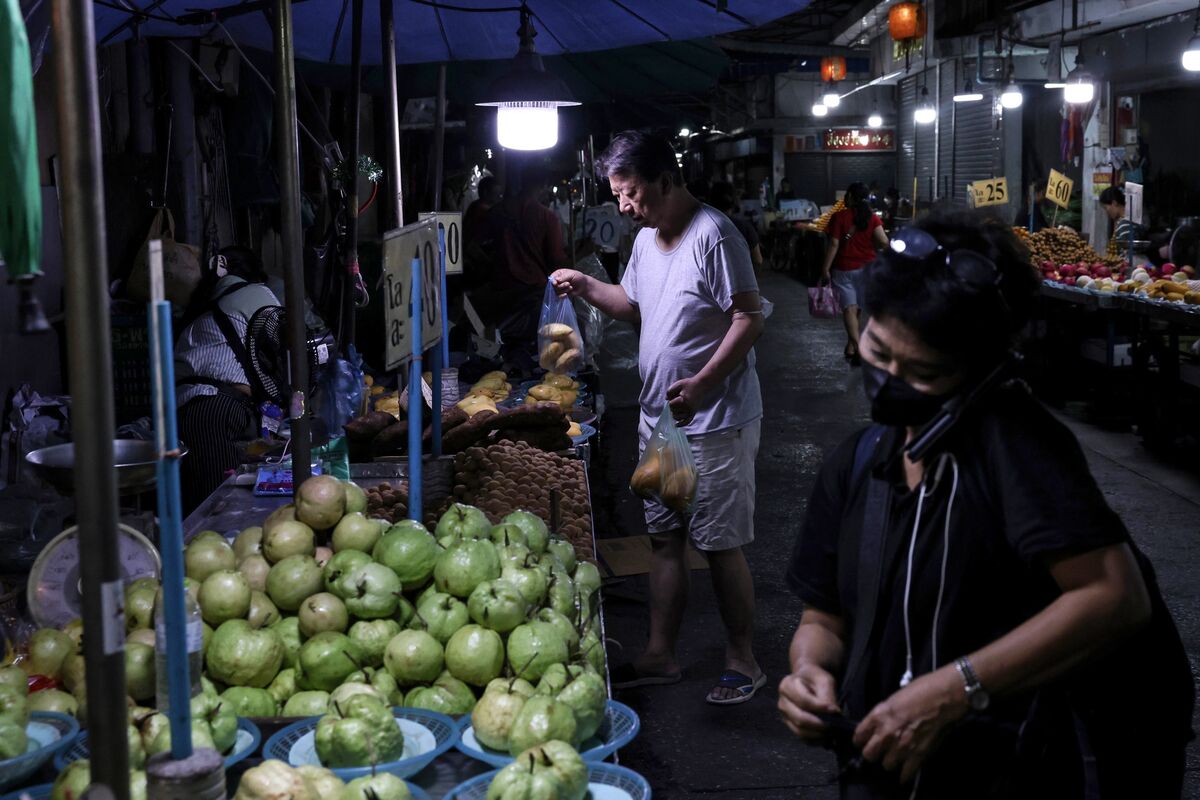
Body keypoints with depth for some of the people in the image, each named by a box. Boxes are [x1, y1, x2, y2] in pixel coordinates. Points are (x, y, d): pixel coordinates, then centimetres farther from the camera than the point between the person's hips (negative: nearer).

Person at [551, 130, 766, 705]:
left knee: (720, 546, 0)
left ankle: (743, 662, 15)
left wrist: (702, 383, -29)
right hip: (659, 417, 9)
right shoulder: (647, 238, 11)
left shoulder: (713, 236, -17)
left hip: (715, 424, -9)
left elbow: (749, 319, -20)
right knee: (664, 539, 13)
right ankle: (660, 656, 24)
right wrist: (586, 287, 9)